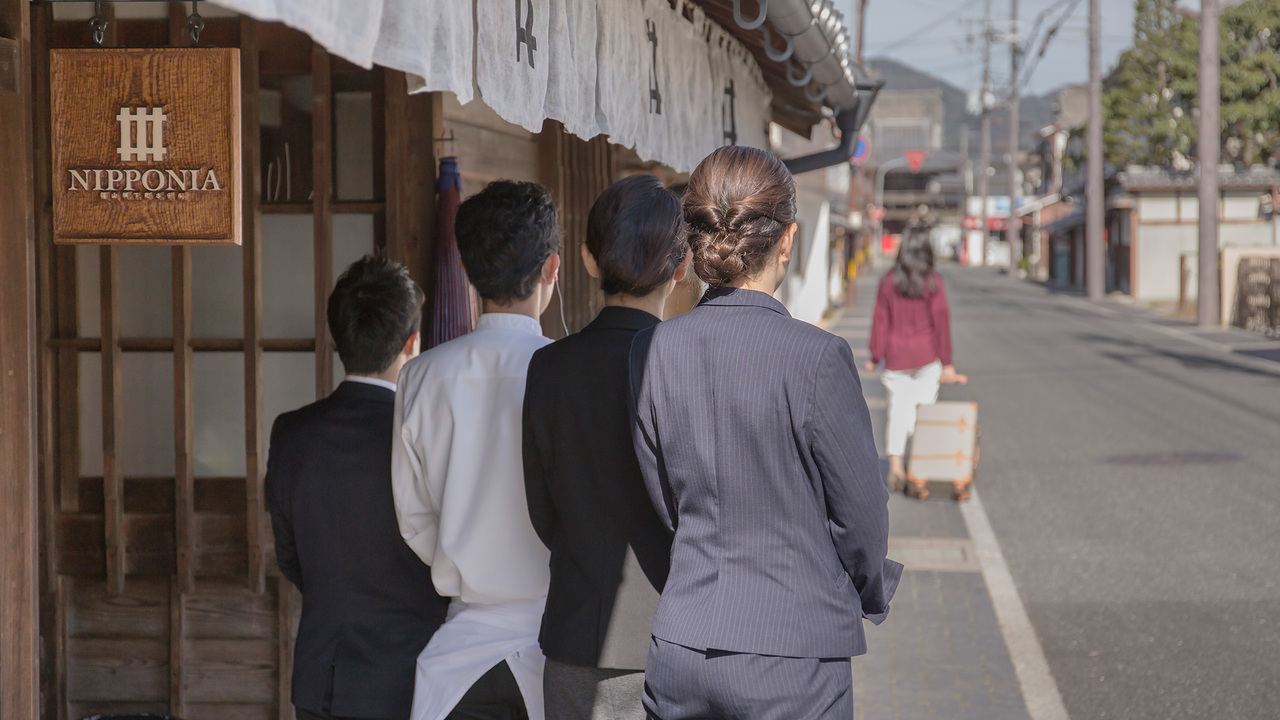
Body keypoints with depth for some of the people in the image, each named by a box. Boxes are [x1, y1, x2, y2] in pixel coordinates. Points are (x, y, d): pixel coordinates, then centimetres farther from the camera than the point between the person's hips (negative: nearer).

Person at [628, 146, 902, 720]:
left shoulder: (651, 351, 0)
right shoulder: (816, 357, -14)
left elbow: (665, 503, 9)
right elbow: (860, 511, -4)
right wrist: (869, 592, 15)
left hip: (677, 650, 5)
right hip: (792, 653, -5)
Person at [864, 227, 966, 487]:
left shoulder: (888, 282, -1)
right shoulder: (933, 283, -7)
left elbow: (881, 319, 0)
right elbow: (941, 322, -6)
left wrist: (875, 357, 6)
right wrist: (947, 363, -1)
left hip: (896, 357, 1)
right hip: (926, 356, -1)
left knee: (899, 411, 4)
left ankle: (896, 465, -3)